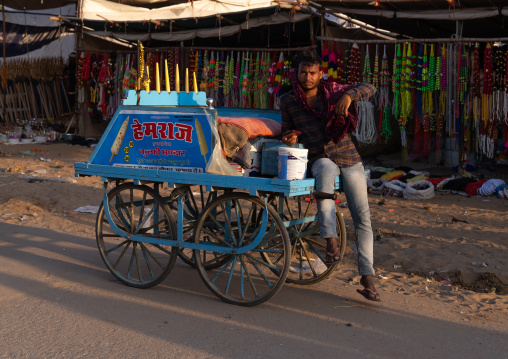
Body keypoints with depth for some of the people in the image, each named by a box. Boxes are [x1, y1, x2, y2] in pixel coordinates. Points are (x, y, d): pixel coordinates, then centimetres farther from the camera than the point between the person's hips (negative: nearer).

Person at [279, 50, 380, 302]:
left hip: (349, 158, 1)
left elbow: (369, 89, -3)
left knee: (362, 217, -5)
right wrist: (290, 138, -9)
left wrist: (349, 95, -24)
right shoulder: (288, 101, 4)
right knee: (326, 171, -40)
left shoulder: (332, 91, 2)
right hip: (319, 158, -1)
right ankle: (331, 240, -42)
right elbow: (288, 130, 16)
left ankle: (367, 277, 0)